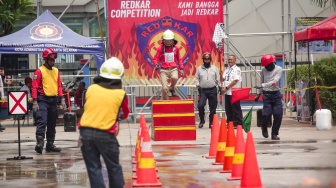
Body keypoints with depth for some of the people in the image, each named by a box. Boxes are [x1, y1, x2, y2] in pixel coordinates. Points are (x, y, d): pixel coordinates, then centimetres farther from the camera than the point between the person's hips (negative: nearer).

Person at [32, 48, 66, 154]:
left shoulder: (56, 71, 13)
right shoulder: (39, 71, -7)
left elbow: (59, 86, 15)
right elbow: (34, 87, -11)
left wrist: (62, 99, 5)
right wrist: (35, 102, -18)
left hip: (53, 100, 7)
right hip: (43, 100, -7)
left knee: (52, 123, 11)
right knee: (42, 121, -18)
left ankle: (50, 144, 19)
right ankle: (39, 143, -24)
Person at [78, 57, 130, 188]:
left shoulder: (91, 89, 3)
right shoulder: (121, 94, -2)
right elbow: (125, 114, 15)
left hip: (86, 132, 2)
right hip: (106, 135, -2)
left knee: (93, 168, 6)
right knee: (114, 167, 13)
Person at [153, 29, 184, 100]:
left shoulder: (175, 48, 5)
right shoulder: (161, 48, -2)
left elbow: (179, 59, 18)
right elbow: (155, 59, 0)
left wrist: (181, 68, 12)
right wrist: (156, 65, -21)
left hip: (173, 69, 1)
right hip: (164, 70, -1)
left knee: (175, 78, -33)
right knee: (165, 88, -7)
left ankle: (172, 88, 0)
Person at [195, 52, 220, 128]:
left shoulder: (214, 68, 7)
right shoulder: (199, 68, 7)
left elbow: (218, 78, 8)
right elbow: (197, 78, 10)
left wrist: (220, 87, 0)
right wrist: (198, 85, -5)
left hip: (213, 90, 1)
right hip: (203, 90, -1)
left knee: (213, 107, 3)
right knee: (200, 105, -18)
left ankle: (211, 122, 15)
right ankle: (202, 120, 0)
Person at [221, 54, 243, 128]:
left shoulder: (236, 69, -6)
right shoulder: (227, 70, 17)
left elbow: (235, 81, -14)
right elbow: (223, 79, 16)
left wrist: (226, 88, -15)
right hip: (227, 92, 7)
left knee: (236, 109, -4)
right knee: (228, 109, 11)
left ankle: (238, 123, -1)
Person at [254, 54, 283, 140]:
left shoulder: (278, 69, -6)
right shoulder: (263, 70, 5)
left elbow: (274, 81, -20)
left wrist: (262, 85, -29)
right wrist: (259, 94, 18)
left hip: (276, 94, -1)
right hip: (266, 94, 1)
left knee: (278, 114, -7)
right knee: (266, 114, -11)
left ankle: (274, 134, 8)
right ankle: (264, 128, 20)